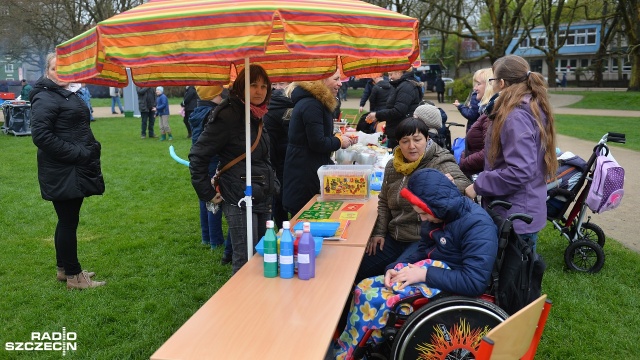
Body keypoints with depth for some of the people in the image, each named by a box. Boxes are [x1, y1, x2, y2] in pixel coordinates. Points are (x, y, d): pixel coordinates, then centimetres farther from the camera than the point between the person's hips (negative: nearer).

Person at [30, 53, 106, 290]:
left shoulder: (69, 95, 16)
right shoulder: (45, 98, -13)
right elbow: (40, 135, -22)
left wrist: (91, 149, 11)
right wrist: (76, 153, -21)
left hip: (75, 171, 10)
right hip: (61, 174, -10)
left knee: (68, 221, 17)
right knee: (68, 222, -1)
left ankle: (63, 268, 30)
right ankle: (73, 276, 10)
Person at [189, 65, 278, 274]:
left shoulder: (258, 116, 12)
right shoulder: (228, 115, -13)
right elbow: (198, 156, -13)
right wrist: (207, 194, -12)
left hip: (263, 199, 8)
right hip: (239, 200, -8)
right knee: (245, 261, -4)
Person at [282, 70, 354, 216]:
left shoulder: (315, 102, 14)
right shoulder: (312, 105, -19)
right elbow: (317, 143, -22)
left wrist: (337, 137, 8)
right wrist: (340, 142, -8)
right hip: (305, 175, -10)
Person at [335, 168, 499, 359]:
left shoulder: (478, 225, -23)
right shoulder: (442, 214, 3)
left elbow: (475, 282, -28)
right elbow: (424, 250, 14)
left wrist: (425, 274, -26)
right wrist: (396, 267, -5)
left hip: (450, 288, -9)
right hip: (432, 271, 9)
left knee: (373, 299, -19)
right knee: (363, 289, -3)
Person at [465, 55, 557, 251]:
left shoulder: (516, 117, -23)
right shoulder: (533, 108, 9)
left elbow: (519, 172, -29)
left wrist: (478, 186, -19)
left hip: (514, 217, -10)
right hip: (527, 212, 10)